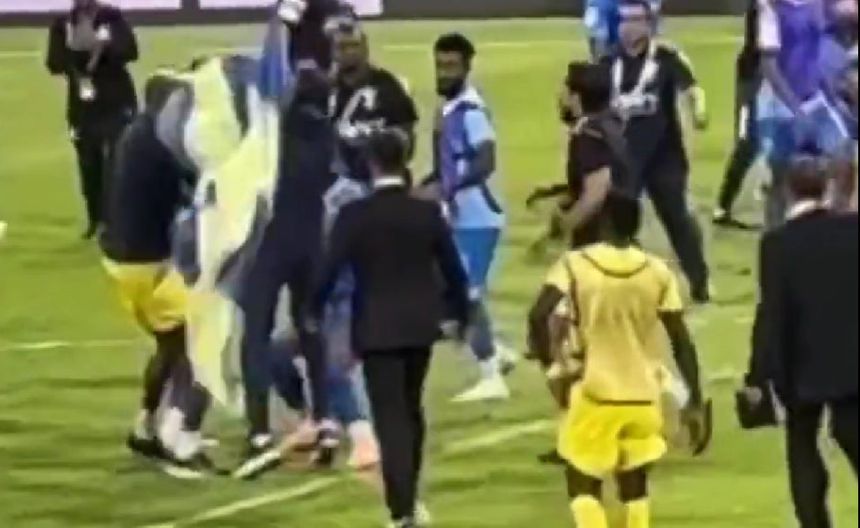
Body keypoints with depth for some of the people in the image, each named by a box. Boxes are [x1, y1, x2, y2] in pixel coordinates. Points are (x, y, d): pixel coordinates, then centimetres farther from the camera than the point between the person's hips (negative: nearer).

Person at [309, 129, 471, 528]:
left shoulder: (354, 214, -12)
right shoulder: (428, 212, -3)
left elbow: (330, 268, -10)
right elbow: (453, 269, 3)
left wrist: (315, 312, 7)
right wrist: (460, 314, 19)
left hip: (377, 328, -4)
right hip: (419, 324, 4)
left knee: (390, 417, -4)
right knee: (410, 410, 20)